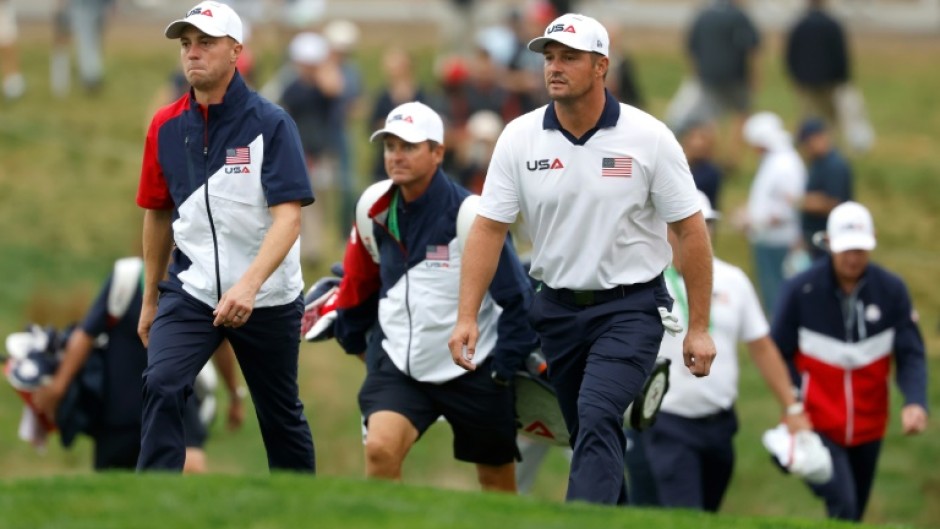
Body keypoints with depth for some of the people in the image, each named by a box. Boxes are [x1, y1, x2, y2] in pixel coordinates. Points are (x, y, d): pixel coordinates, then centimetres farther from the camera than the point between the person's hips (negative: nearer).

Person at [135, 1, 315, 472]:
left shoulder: (270, 124, -12)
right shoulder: (166, 127, 0)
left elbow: (288, 216, -21)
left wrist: (249, 285, -35)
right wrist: (150, 300, 18)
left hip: (267, 299, -2)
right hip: (191, 291, 2)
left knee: (281, 415, 11)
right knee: (161, 385, -20)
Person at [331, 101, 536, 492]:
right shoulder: (376, 213, -1)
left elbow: (517, 297, -12)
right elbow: (358, 283, 17)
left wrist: (505, 365, -9)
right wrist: (352, 338, 23)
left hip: (472, 371, -3)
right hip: (400, 367, 3)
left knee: (497, 482, 11)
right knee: (380, 449, -23)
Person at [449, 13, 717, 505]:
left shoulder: (648, 137, -10)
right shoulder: (520, 137, -3)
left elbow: (690, 230, -6)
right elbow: (489, 228, -2)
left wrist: (699, 328, -7)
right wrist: (466, 317, -10)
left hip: (631, 307, -4)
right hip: (558, 308, 4)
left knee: (597, 419, -23)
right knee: (592, 439, 10)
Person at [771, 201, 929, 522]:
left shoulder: (892, 290, -4)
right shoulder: (801, 290, -10)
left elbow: (911, 355, -3)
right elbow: (779, 355, -4)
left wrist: (915, 402, -21)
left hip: (869, 428, 3)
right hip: (817, 424, -3)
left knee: (854, 515, 12)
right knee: (842, 505, -20)